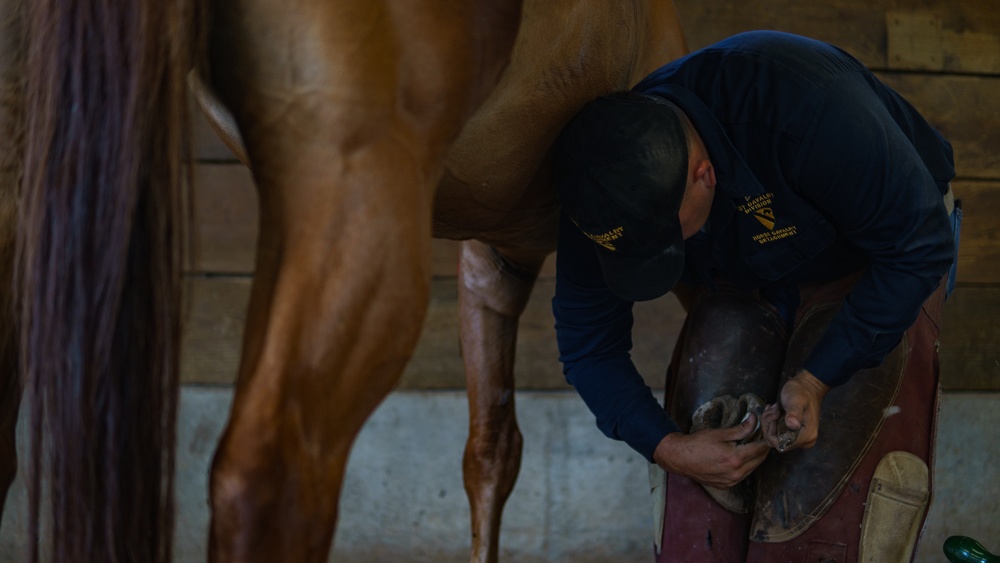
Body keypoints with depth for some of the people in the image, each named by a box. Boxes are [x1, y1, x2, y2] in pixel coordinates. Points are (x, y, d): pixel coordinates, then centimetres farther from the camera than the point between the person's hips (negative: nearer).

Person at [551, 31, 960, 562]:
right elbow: (586, 346, -10)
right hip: (738, 287, 4)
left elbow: (920, 246, -30)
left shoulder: (805, 105, -43)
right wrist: (667, 447, -23)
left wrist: (816, 379, -32)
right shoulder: (607, 204, -26)